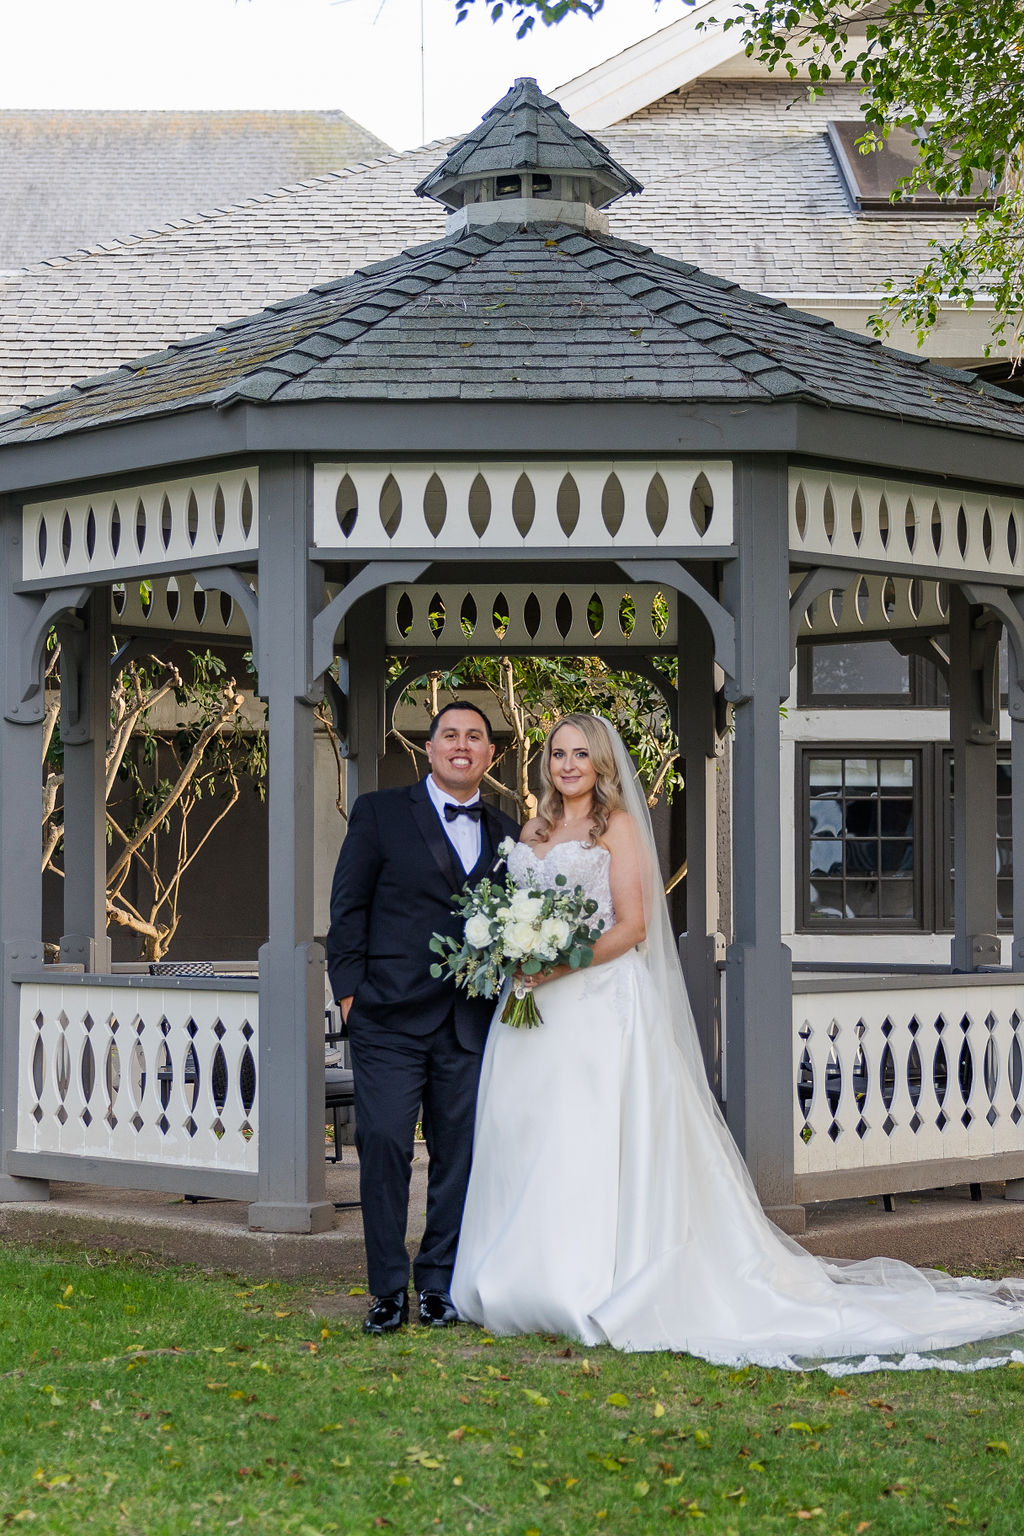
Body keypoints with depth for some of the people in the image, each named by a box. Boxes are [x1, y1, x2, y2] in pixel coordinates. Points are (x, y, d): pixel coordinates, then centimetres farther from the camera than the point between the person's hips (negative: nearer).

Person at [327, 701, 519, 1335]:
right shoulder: (380, 813, 4)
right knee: (384, 1144, -8)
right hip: (390, 1017, -3)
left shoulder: (505, 832, 14)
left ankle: (440, 1285, 16)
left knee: (459, 1152, 5)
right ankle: (389, 1290, 2)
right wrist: (350, 988, -4)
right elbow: (348, 907, 3)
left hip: (471, 1023, 3)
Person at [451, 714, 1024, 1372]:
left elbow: (631, 926, -7)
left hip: (601, 1004, -6)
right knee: (529, 1140, 2)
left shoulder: (618, 825, 0)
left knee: (592, 1139, -10)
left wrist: (564, 962, -19)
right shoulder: (535, 831, 17)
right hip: (536, 1009, 6)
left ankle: (594, 1290, -8)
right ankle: (529, 1280, 6)